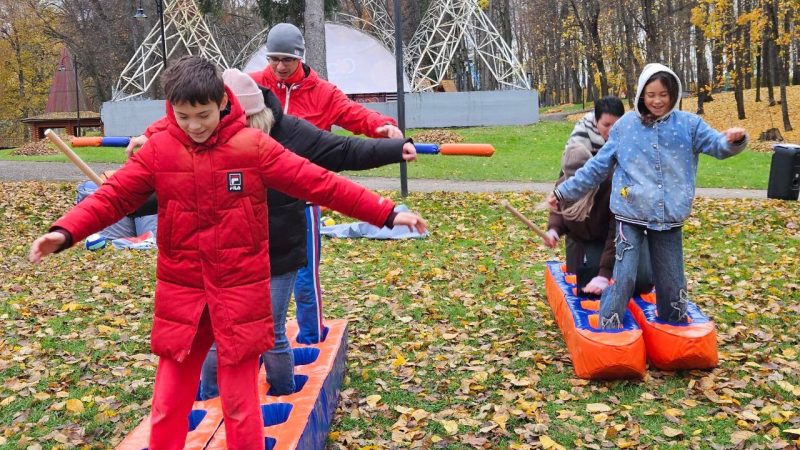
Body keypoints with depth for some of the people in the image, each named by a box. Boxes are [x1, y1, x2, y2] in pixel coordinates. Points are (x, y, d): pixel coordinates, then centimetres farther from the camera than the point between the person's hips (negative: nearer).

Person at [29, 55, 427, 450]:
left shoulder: (253, 146, -7)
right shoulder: (157, 150, 0)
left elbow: (319, 183, -8)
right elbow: (114, 196, -2)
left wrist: (386, 214, -9)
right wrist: (65, 231, -20)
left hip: (240, 291, -2)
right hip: (181, 292, 2)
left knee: (240, 401, 6)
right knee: (168, 402, 10)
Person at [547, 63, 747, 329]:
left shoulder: (688, 124, 2)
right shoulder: (625, 125, 2)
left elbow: (717, 145, -8)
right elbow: (597, 166, 6)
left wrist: (734, 140, -33)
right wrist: (564, 192, 5)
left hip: (669, 216, 1)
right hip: (631, 214, -1)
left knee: (671, 280, 11)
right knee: (624, 277, -5)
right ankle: (607, 331, 9)